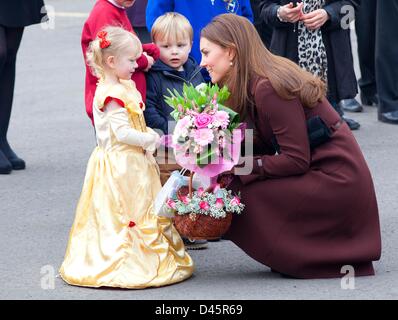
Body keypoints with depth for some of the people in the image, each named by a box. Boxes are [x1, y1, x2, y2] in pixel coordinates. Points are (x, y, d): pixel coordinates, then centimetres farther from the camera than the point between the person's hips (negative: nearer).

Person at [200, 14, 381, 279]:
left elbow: (296, 160, -21)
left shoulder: (268, 88, -19)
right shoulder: (254, 85, 10)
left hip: (334, 181, -10)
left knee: (237, 196, -14)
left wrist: (239, 166, -18)